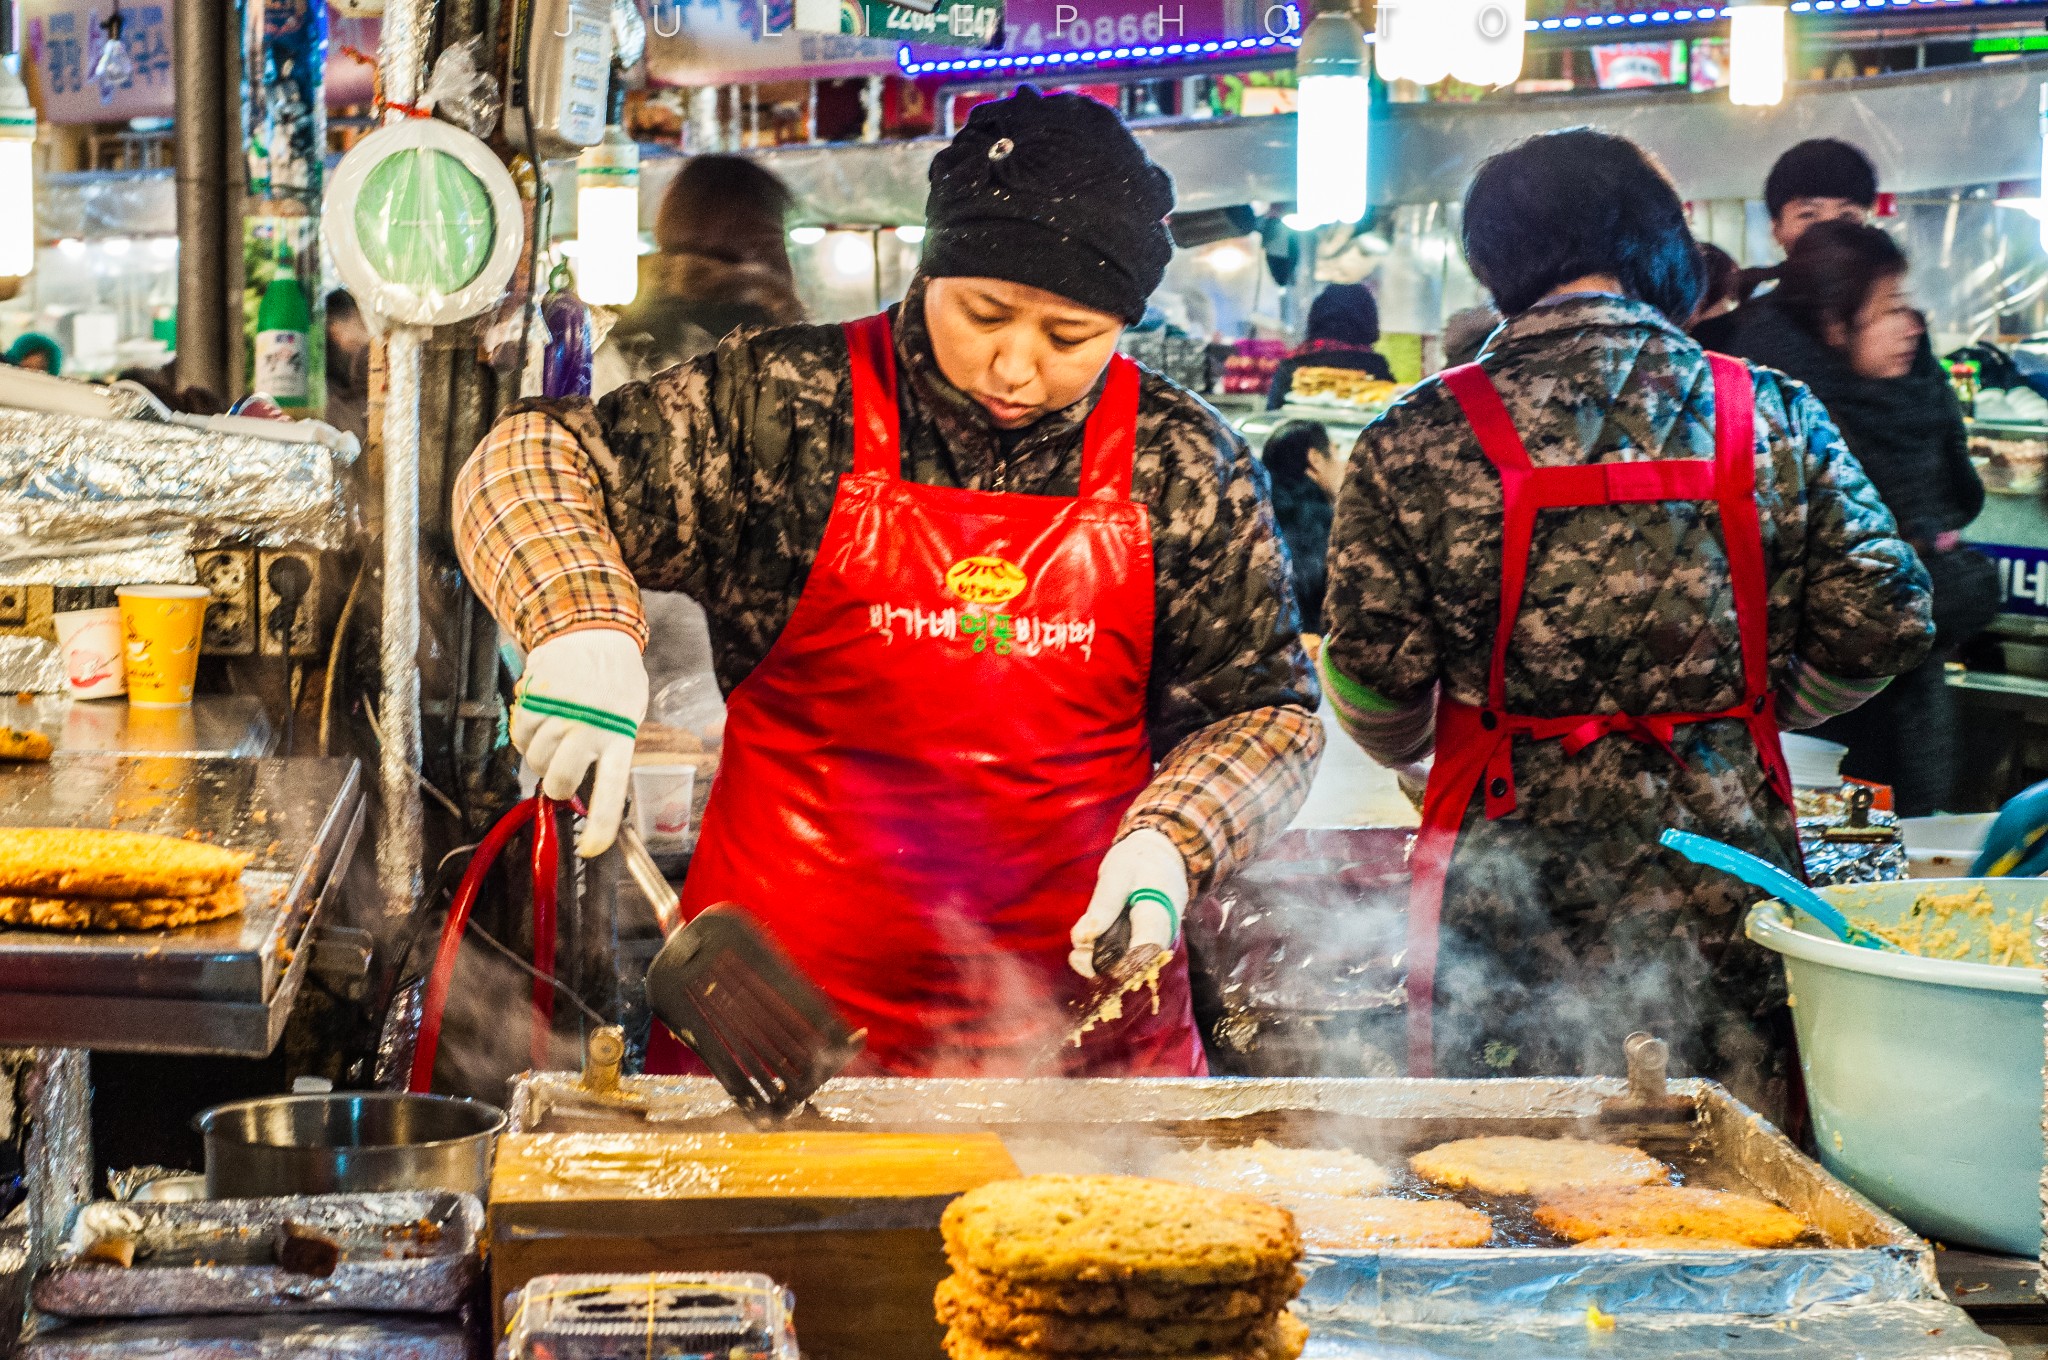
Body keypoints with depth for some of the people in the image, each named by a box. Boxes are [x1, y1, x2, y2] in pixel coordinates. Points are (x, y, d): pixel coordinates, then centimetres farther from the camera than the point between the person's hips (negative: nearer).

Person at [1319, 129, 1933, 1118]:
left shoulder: (1416, 440, -4)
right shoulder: (1775, 420, 0)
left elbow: (1373, 684, -3)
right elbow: (1881, 626, 0)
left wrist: (1411, 752, 20)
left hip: (1508, 874, -1)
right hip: (1724, 871, 1)